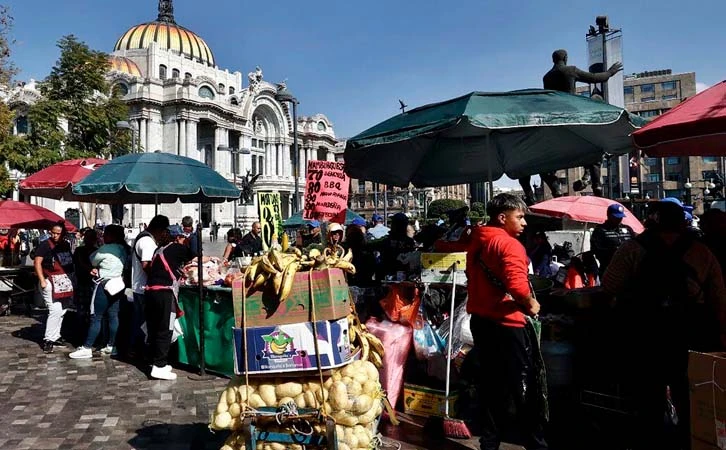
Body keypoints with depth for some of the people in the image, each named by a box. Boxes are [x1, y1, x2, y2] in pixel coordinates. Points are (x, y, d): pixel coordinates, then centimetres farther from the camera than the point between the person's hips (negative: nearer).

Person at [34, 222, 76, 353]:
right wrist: (42, 280, -19)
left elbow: (71, 261, 19)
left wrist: (72, 279, 8)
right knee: (55, 310, -14)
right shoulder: (45, 244, -7)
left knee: (62, 310, 12)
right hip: (51, 282, -7)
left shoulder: (66, 245, 10)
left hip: (65, 282, 7)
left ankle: (55, 336, 24)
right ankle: (48, 340, -5)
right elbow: (37, 262, -11)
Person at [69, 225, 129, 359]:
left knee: (96, 317, -3)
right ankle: (111, 346, 15)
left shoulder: (105, 249, -15)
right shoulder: (125, 249, 6)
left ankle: (86, 348, 2)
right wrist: (99, 269, 8)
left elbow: (92, 260, 0)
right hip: (117, 284, 7)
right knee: (113, 316, 10)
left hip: (105, 285, -7)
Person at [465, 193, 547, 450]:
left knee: (491, 382, 17)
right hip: (505, 324, -8)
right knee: (524, 386, 5)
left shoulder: (477, 242, 9)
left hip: (480, 320, 8)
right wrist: (531, 303, -13)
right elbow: (517, 285, -30)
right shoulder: (508, 244, -17)